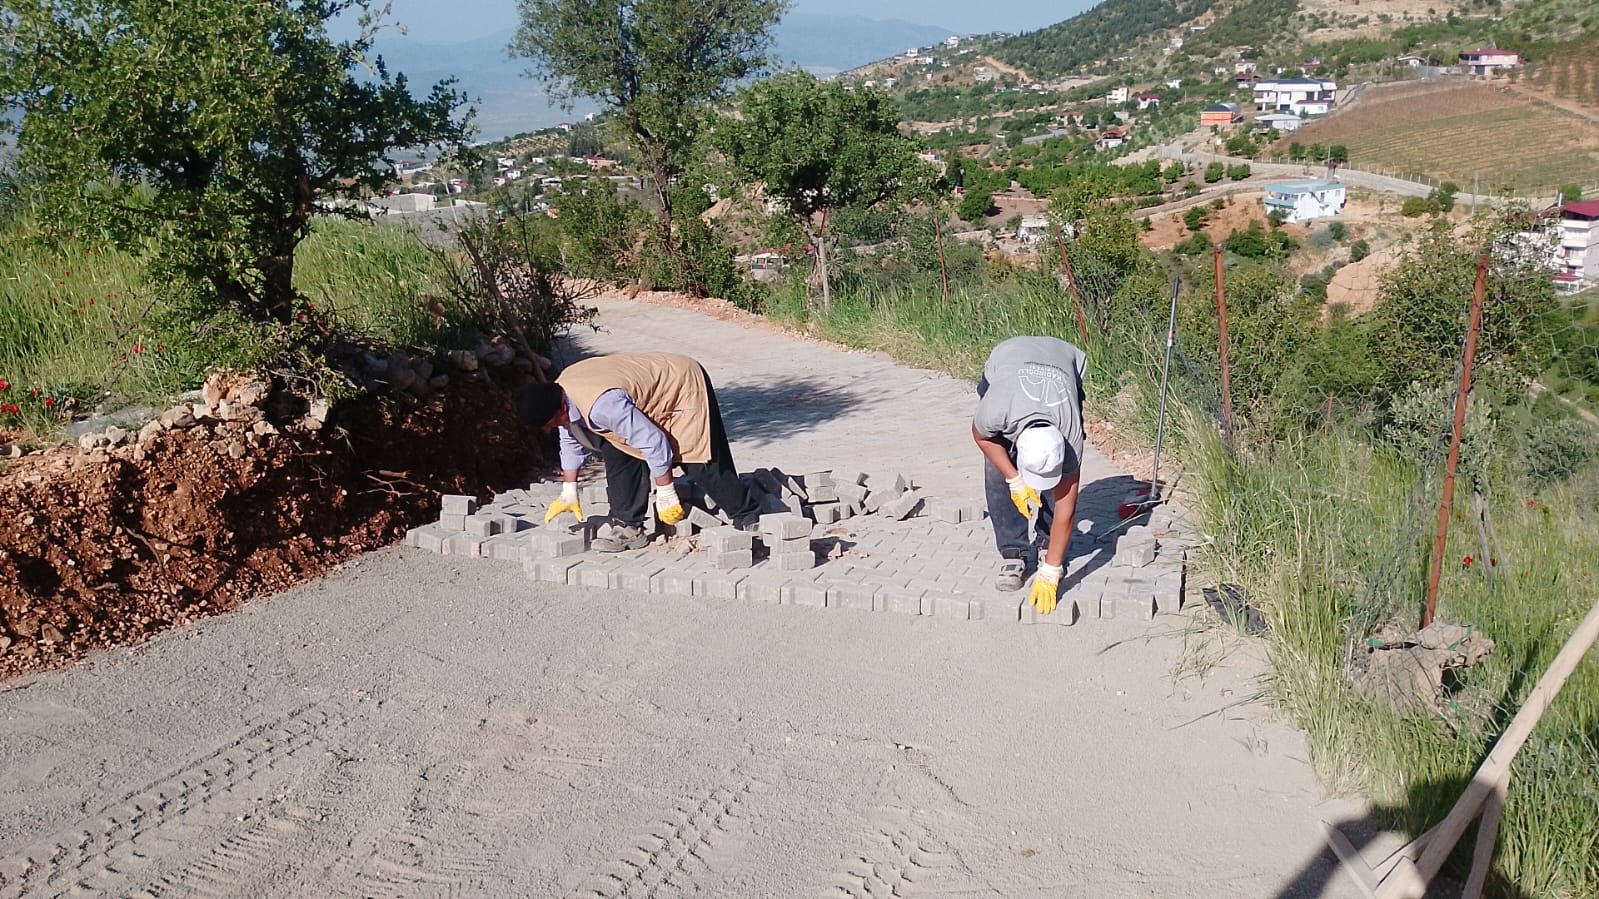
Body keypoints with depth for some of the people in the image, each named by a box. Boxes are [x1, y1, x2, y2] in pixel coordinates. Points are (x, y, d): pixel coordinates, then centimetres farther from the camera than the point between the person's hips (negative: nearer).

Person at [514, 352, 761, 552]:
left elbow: (653, 442, -34)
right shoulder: (561, 393, -9)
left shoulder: (601, 406, -38)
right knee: (618, 453, 1)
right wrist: (569, 493, 12)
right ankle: (629, 527, 6)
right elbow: (572, 441, 9)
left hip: (685, 388, -9)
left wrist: (666, 496, -25)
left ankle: (751, 520, 2)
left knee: (702, 464, -10)